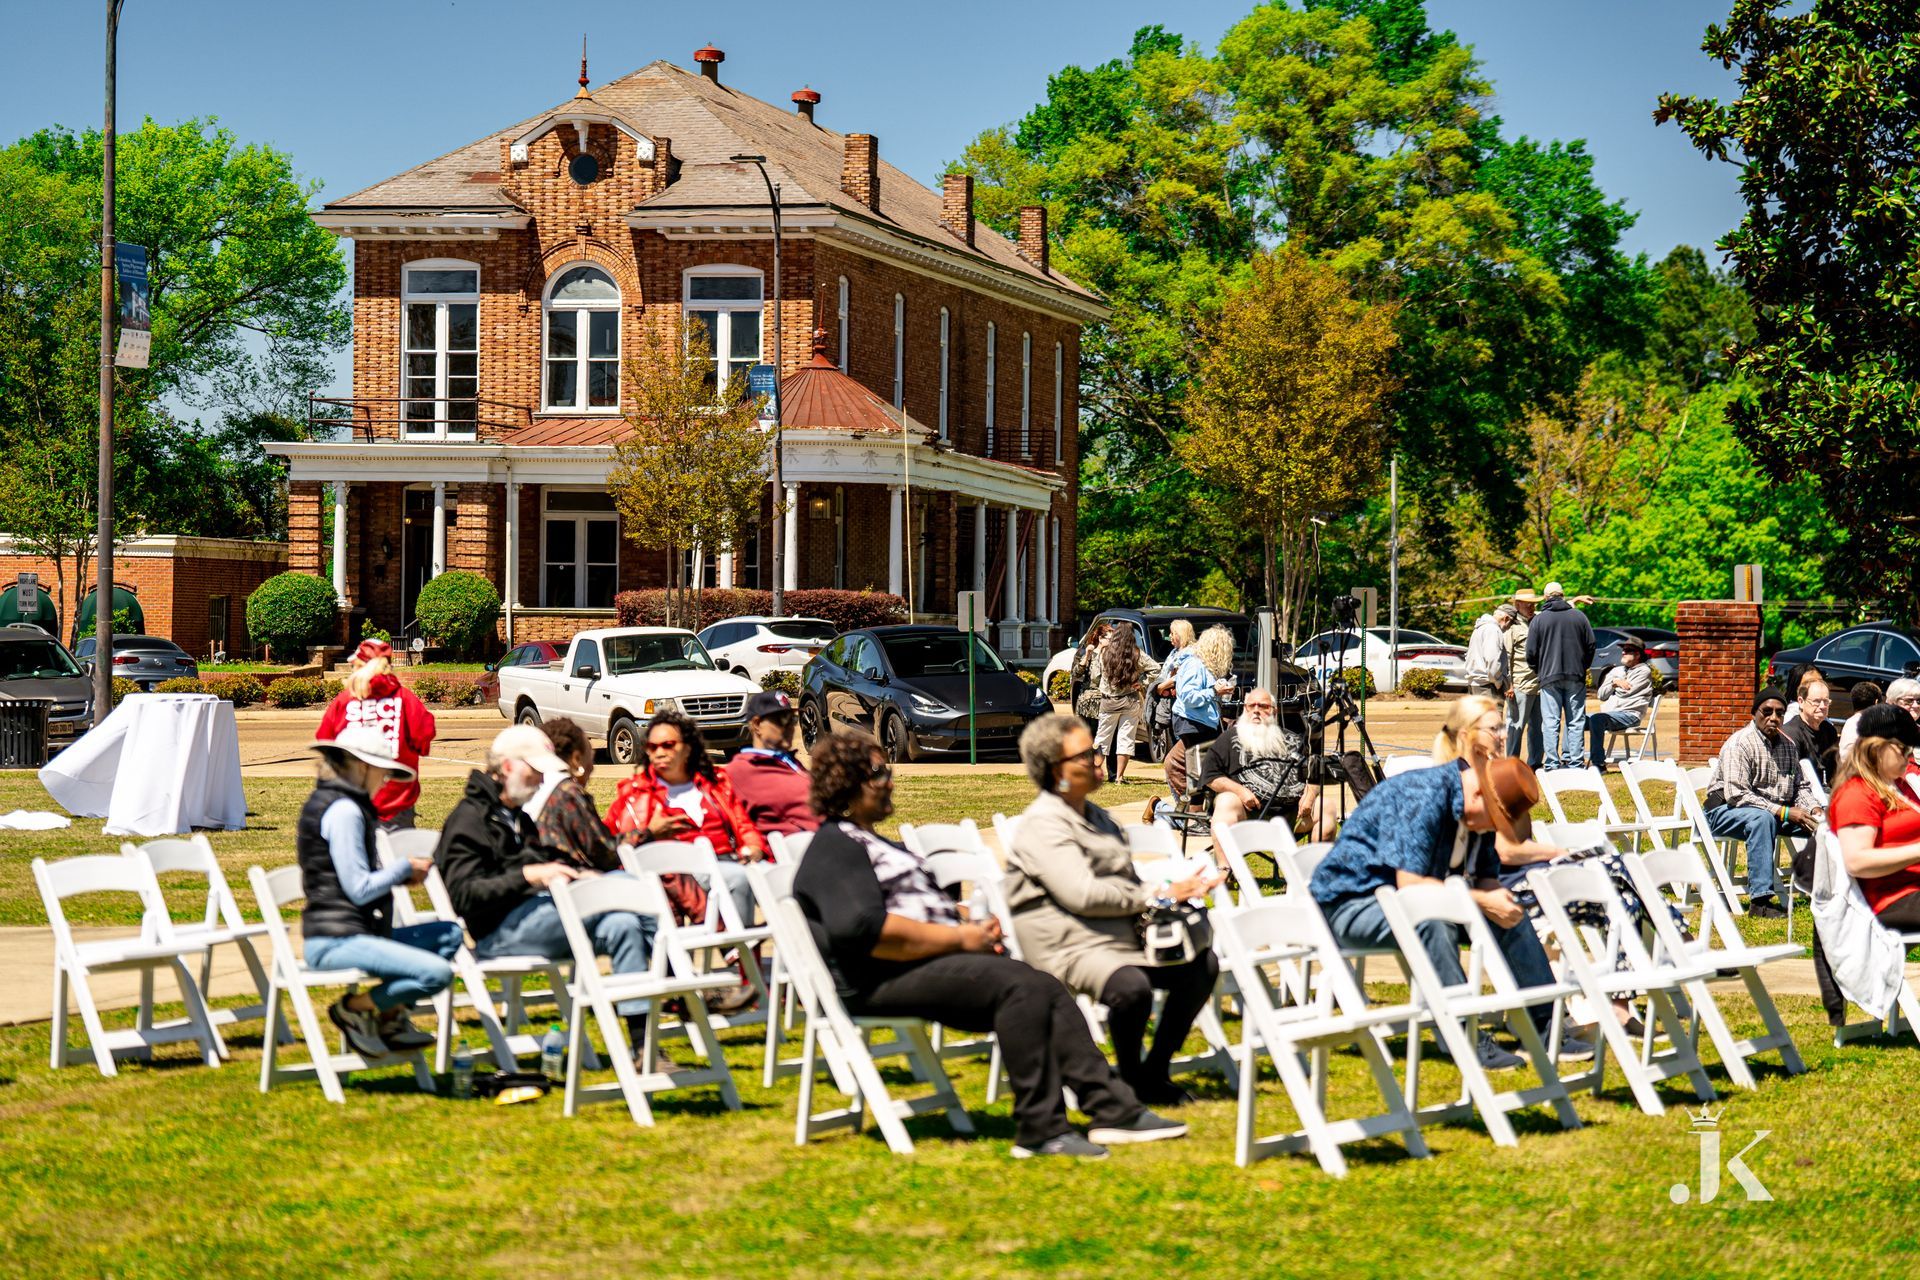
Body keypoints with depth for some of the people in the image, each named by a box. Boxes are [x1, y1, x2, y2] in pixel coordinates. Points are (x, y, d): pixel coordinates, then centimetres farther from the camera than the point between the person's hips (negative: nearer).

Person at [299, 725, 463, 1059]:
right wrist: (405, 869, -3)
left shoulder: (326, 802, 19)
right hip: (336, 942, -11)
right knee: (438, 973, -23)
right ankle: (355, 1007, -5)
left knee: (449, 934, 15)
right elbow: (360, 889, -18)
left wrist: (403, 874, 9)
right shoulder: (344, 810, -14)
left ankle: (391, 1019, 10)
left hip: (347, 934, 11)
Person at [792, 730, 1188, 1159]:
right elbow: (863, 928, -22)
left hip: (933, 960, 10)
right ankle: (1039, 1129, -26)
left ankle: (1114, 1110, -11)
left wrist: (973, 929, 5)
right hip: (884, 981, -10)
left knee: (1048, 990, -6)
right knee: (1021, 986, -25)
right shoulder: (833, 848, -7)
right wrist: (958, 938, -17)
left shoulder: (874, 844, 27)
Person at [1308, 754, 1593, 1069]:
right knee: (1430, 922, -38)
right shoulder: (1422, 797, -26)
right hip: (1352, 902, -9)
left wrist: (1499, 900, -15)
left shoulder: (1477, 810, 3)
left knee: (1510, 914, 1)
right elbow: (1410, 884, -30)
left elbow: (1486, 877, 9)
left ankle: (1547, 1024, 4)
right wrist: (1482, 901, -26)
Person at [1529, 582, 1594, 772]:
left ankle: (1552, 763, -4)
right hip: (1576, 677, 2)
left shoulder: (1539, 620, -1)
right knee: (1576, 721, 6)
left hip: (1549, 678, -2)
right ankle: (1575, 762, 3)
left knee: (1551, 722, 0)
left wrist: (1539, 671, 15)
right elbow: (1591, 645, 8)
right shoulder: (1579, 617, 5)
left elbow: (1531, 652, -1)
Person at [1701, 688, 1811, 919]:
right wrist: (1783, 812, -27)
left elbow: (1799, 786, 19)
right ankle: (1760, 899, -44)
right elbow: (1736, 794, -24)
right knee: (1762, 818, -38)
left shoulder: (1788, 745, 10)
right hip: (1726, 811, -7)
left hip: (1776, 811, 7)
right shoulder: (1740, 743, -15)